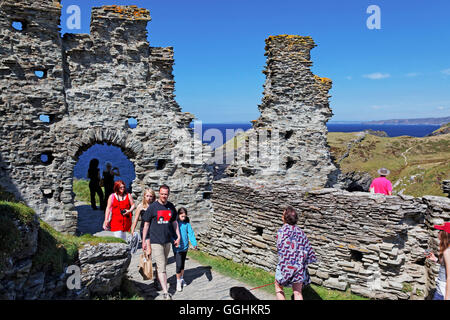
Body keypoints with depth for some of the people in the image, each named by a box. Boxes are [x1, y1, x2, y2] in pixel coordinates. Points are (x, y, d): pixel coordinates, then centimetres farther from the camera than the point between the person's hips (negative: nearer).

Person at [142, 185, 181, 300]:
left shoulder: (171, 207, 6)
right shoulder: (152, 207, -6)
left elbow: (174, 222, 15)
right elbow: (146, 224, -1)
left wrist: (178, 236, 9)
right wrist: (144, 241, 0)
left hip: (167, 241, 5)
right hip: (155, 241, -4)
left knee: (163, 264, 16)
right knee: (161, 267, -7)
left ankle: (158, 281, 36)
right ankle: (165, 292, -5)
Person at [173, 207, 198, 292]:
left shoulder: (187, 224, 0)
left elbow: (191, 233, -5)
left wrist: (194, 243, -18)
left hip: (185, 247, 4)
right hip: (177, 247, -4)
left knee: (182, 264, 18)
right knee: (179, 265, -7)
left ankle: (181, 279, 36)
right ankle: (178, 282, 8)